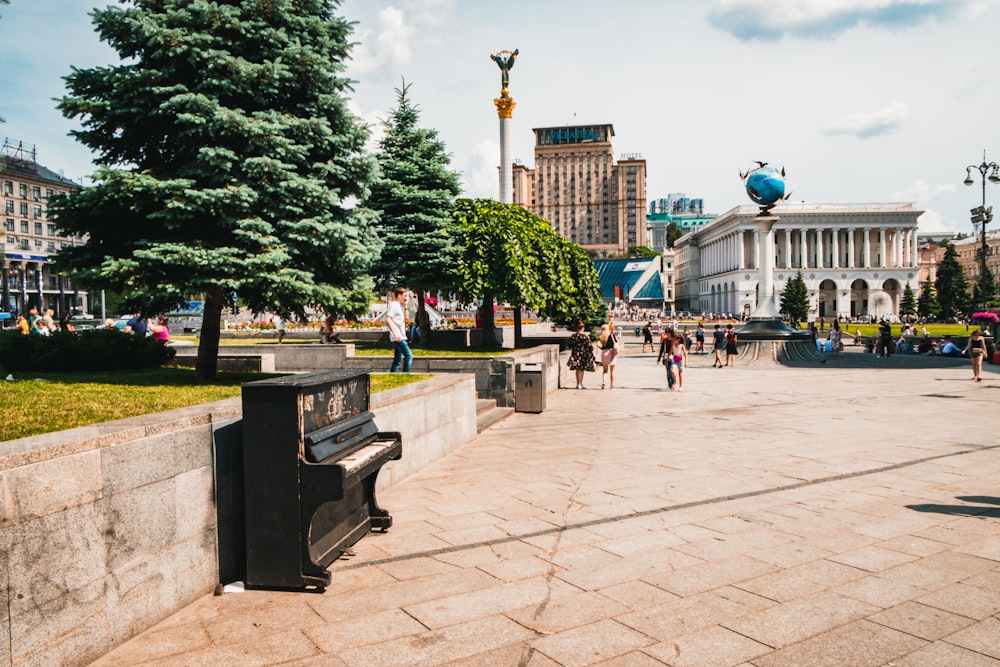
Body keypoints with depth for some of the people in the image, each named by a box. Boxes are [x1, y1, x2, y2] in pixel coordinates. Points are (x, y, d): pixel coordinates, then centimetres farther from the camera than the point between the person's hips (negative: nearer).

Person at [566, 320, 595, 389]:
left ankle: (579, 384, 16)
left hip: (575, 354, 4)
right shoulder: (586, 336, -11)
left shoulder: (572, 336, 2)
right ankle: (579, 384, 4)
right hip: (584, 354, -4)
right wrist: (592, 354, 2)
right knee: (581, 369, 2)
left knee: (578, 369, 11)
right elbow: (590, 346, -9)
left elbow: (570, 346, 9)